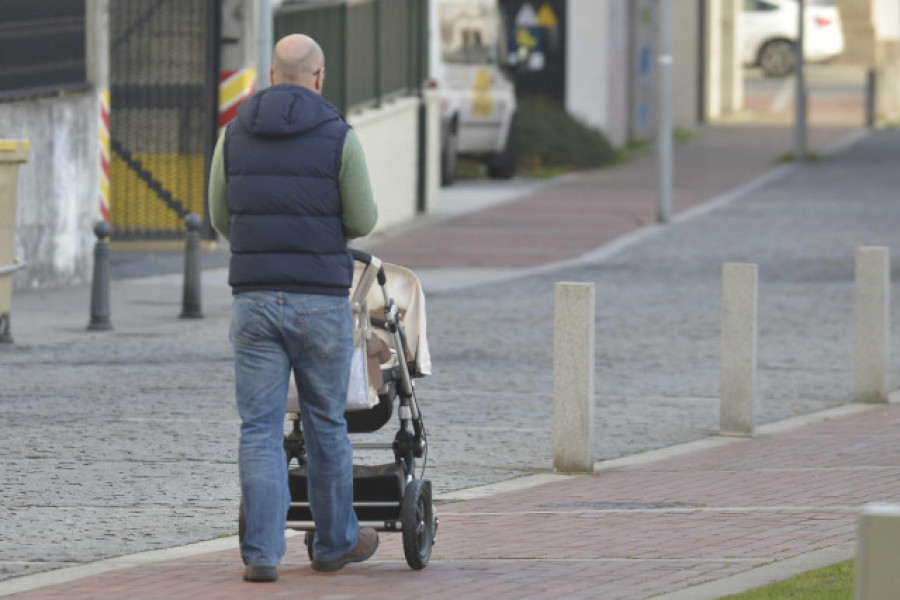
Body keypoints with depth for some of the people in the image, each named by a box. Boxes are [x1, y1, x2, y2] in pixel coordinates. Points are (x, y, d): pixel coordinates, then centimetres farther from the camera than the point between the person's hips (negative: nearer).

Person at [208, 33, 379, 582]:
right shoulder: (339, 137, -7)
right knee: (326, 425, 13)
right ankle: (335, 542, 26)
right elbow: (363, 222, -3)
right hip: (321, 300, -2)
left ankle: (262, 552, -6)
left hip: (254, 297, 2)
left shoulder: (235, 136, 3)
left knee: (261, 429, 3)